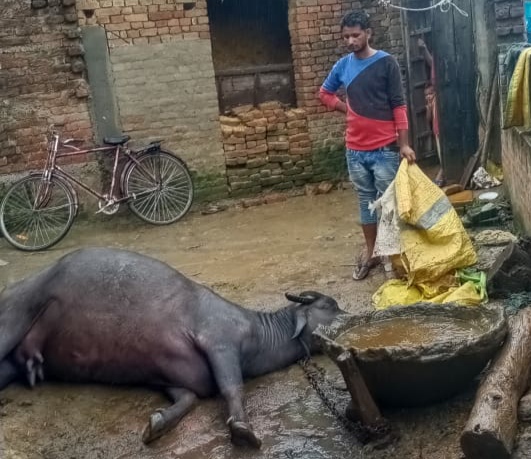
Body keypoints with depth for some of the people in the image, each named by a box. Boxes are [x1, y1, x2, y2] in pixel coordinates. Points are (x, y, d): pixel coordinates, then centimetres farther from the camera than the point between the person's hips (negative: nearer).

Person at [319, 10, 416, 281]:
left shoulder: (386, 63, -7)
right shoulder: (342, 65, 5)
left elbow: (398, 105, -7)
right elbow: (325, 93, 22)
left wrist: (404, 144, -12)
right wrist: (349, 110, 8)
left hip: (385, 149, -4)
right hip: (355, 149, 4)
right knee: (366, 200, 14)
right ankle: (370, 253, 25)